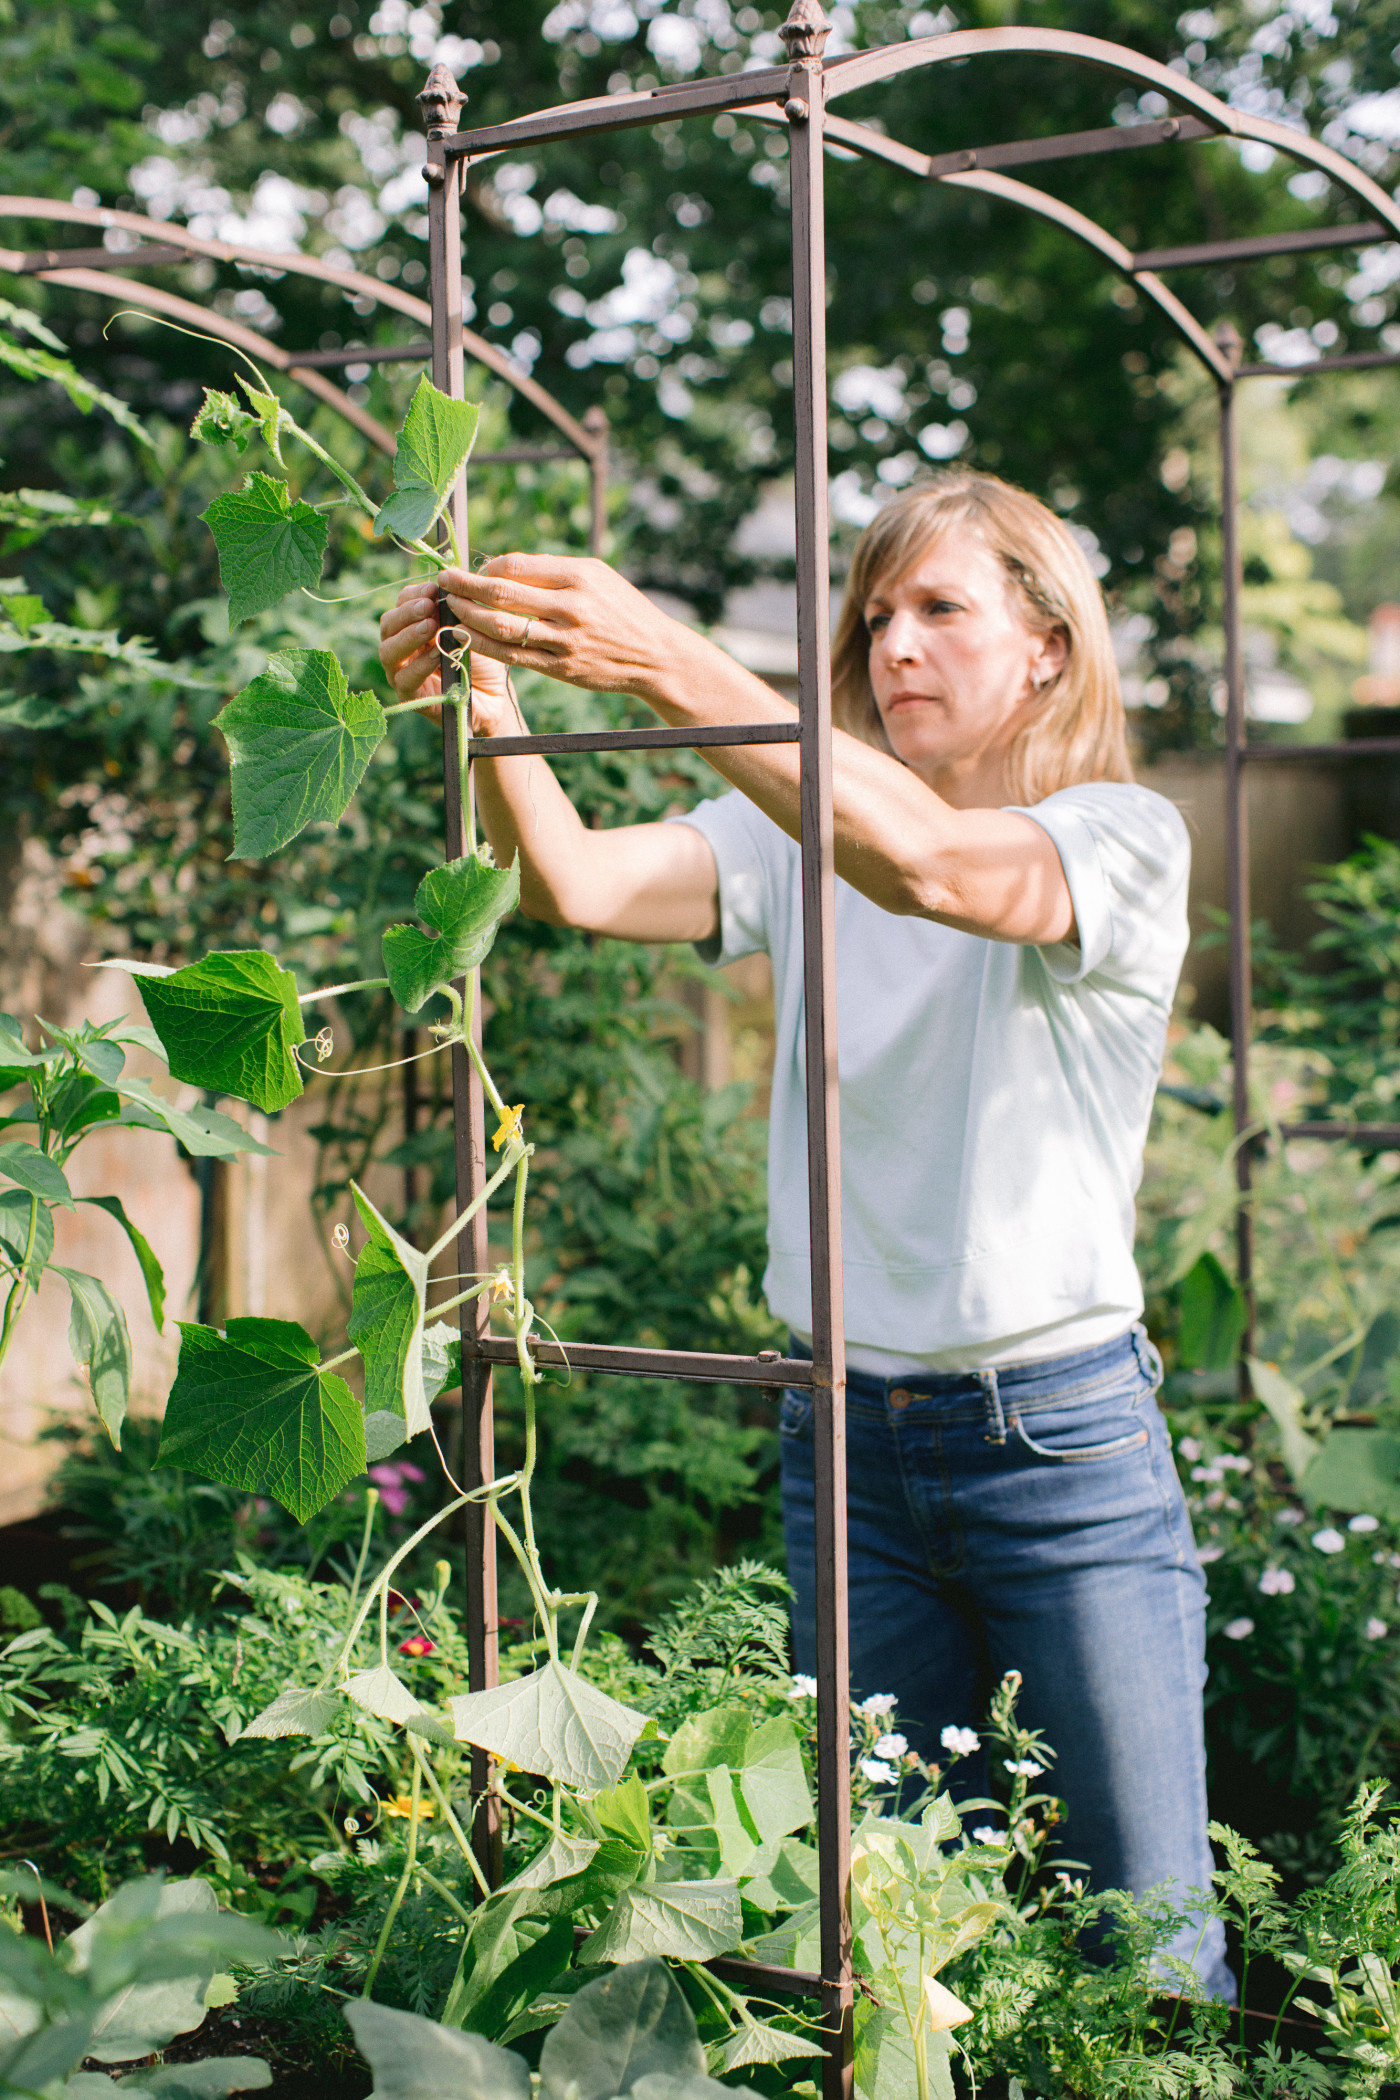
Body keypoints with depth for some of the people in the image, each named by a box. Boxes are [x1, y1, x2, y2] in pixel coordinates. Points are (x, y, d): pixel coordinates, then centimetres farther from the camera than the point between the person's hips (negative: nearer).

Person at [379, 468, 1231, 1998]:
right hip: (845, 1435, 4)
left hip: (1064, 1435, -3)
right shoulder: (800, 834, 6)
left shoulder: (1121, 837, -6)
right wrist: (487, 708, -29)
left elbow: (927, 863, -28)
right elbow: (572, 886, -10)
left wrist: (665, 664, -36)